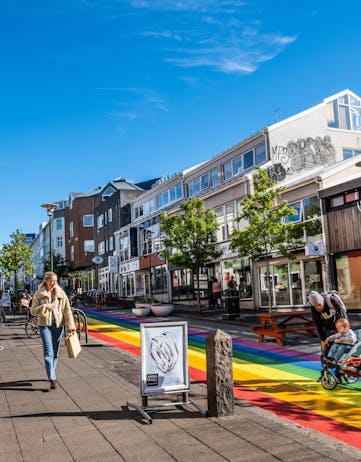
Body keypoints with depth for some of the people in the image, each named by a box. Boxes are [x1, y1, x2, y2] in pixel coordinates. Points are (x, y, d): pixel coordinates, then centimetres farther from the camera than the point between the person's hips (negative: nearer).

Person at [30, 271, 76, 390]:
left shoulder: (61, 293, 1)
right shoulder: (38, 294, -1)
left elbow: (67, 310, 1)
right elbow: (33, 310, 2)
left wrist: (70, 325, -6)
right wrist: (44, 307, -15)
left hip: (58, 325, 2)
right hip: (45, 325, -2)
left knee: (55, 352, 11)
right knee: (48, 352, -11)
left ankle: (51, 374, 29)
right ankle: (52, 378, -14)